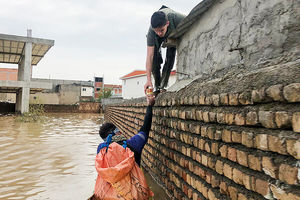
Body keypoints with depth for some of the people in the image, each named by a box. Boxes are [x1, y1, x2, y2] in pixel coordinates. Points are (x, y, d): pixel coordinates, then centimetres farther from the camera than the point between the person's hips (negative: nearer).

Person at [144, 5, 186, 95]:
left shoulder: (175, 18, -46)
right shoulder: (151, 32, -42)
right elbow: (149, 57, -41)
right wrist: (148, 80, -43)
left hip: (174, 32, 0)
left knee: (170, 58, -17)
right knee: (155, 57, -16)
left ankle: (163, 85, -8)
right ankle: (157, 86, -1)